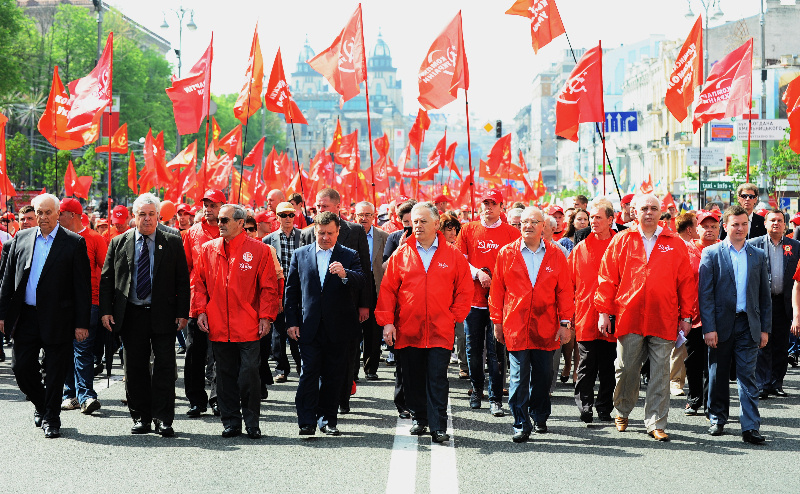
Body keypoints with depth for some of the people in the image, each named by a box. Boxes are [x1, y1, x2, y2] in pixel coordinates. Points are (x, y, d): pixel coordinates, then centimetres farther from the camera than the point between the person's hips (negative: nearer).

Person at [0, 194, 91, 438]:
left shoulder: (74, 243, -3)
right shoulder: (21, 239, 8)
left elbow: (83, 286, -4)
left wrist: (81, 323, -9)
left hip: (56, 319, -3)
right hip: (25, 316, 4)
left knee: (55, 373, 3)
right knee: (21, 368, 6)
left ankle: (51, 419, 17)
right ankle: (41, 405, 31)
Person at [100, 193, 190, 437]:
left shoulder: (172, 243, 3)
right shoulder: (118, 243, 7)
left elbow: (183, 280, 3)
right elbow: (106, 279, 8)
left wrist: (182, 312, -5)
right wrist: (106, 310, -2)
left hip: (163, 315, -1)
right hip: (131, 315, 1)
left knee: (165, 368, -2)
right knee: (135, 369, 6)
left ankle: (163, 420, 4)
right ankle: (141, 418, 16)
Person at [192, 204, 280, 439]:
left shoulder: (259, 250, -2)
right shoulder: (208, 249, 8)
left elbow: (269, 287, -1)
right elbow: (198, 282, 12)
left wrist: (266, 317, -6)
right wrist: (200, 310, 2)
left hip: (248, 328, -3)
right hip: (218, 327, 3)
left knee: (249, 374, -4)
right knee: (225, 375, 8)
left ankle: (252, 423, 9)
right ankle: (231, 422, 17)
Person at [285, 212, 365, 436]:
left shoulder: (349, 256, 5)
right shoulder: (300, 254, 9)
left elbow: (360, 282, -10)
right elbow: (291, 290, 9)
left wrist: (344, 274, -32)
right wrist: (292, 322, 2)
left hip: (338, 327, 0)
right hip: (309, 326, 0)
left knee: (333, 376, 5)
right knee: (309, 372, -5)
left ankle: (328, 419, 17)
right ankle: (307, 421, -3)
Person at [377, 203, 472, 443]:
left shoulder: (453, 255, 2)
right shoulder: (401, 254, 4)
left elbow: (464, 290, 7)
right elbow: (388, 290, 5)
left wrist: (454, 317, 1)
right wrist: (387, 322, -2)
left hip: (440, 330, -2)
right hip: (407, 330, 2)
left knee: (437, 378, -4)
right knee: (413, 377, 10)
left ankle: (438, 427, -2)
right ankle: (418, 417, 26)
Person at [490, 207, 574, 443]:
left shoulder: (556, 255, 5)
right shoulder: (507, 253, 3)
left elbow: (564, 291, 6)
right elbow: (497, 290, 6)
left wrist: (565, 322, 1)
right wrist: (497, 321, 3)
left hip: (545, 327, 1)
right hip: (515, 325, -1)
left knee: (543, 375, 9)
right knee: (519, 376, -3)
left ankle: (540, 417, 27)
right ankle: (521, 424, 2)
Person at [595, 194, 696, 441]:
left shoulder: (675, 244, 7)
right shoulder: (621, 241, 6)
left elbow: (686, 282, 7)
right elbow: (607, 279, 6)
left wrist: (686, 316, 4)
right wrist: (604, 311, 0)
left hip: (663, 320, 0)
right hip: (629, 317, 0)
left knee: (660, 373, 0)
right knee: (626, 368, 7)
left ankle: (656, 423, 6)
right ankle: (622, 412, 29)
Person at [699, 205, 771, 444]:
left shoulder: (758, 256, 10)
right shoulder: (711, 254, 1)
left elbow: (765, 296, 12)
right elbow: (705, 294, -3)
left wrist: (765, 328, 6)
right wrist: (709, 328, -10)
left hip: (748, 325, 1)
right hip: (721, 325, -1)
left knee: (748, 377, -3)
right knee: (718, 376, 8)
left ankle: (750, 427, -4)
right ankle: (718, 419, 23)